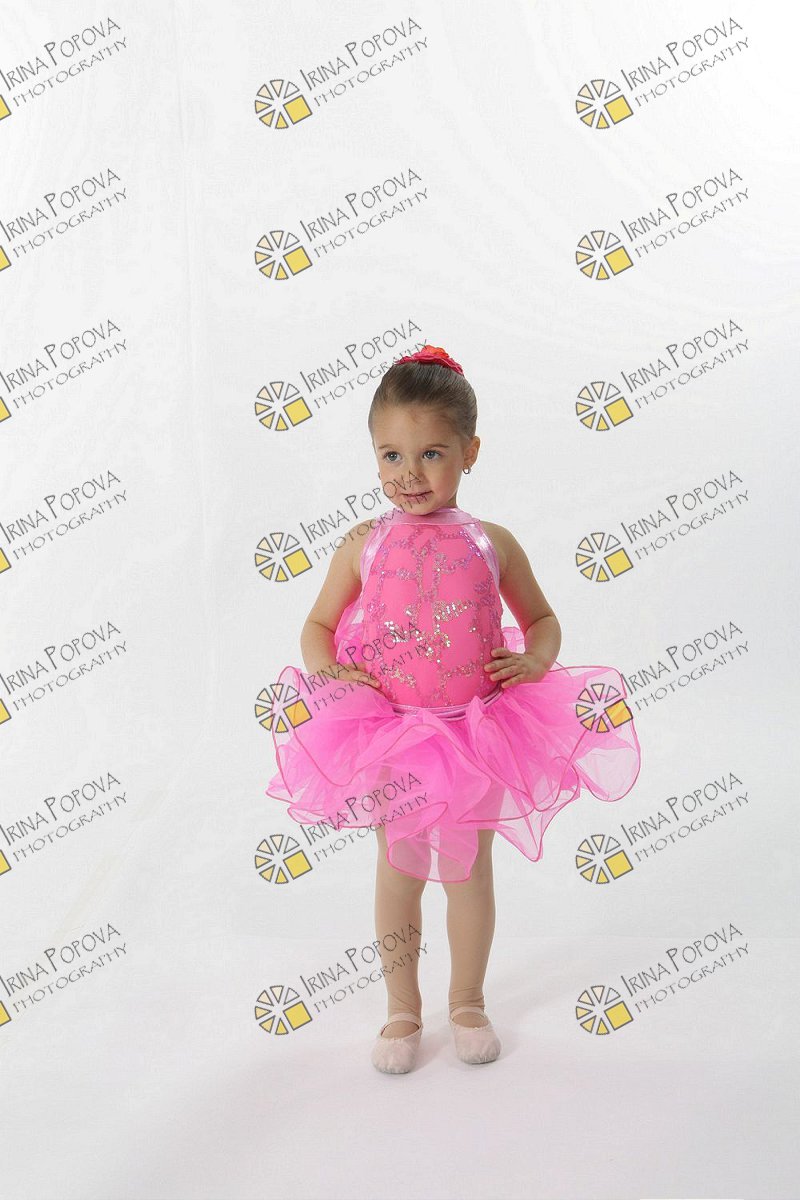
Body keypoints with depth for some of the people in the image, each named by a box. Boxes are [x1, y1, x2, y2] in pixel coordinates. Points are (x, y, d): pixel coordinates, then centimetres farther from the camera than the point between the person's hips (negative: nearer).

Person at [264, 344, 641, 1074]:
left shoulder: (491, 544, -6)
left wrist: (535, 658, -13)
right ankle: (403, 1011, 32)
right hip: (390, 737, 0)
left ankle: (468, 1003, 36)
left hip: (476, 732, 0)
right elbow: (318, 626, 4)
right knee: (399, 872, 13)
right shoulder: (364, 546, -6)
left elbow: (542, 618, 7)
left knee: (468, 871, 14)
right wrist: (327, 671, -15)